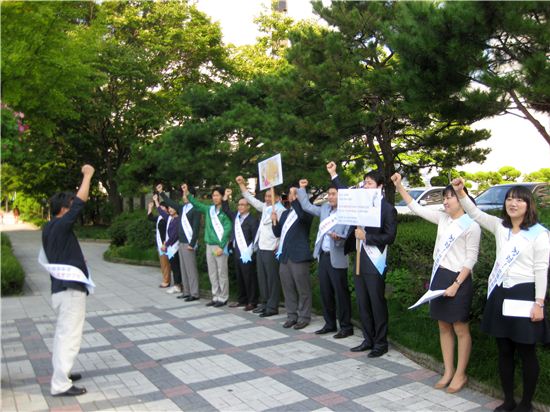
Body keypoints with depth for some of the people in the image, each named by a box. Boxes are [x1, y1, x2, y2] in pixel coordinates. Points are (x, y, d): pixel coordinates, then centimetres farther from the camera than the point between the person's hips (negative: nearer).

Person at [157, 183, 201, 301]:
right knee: (183, 268, 11)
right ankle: (186, 292, 18)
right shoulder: (182, 208, 11)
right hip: (181, 243, 8)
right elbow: (170, 202, 24)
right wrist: (161, 192, 18)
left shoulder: (195, 210, -11)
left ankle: (194, 294, -2)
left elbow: (196, 228, -16)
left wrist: (192, 244, -19)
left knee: (191, 269, -6)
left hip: (188, 244, -8)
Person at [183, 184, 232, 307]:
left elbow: (227, 230, -12)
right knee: (212, 273, 11)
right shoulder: (209, 209, 11)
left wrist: (221, 246, -16)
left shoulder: (225, 211, -7)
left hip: (220, 246, -6)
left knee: (222, 273, -1)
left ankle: (223, 298, 7)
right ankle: (216, 297, 19)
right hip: (209, 245, 6)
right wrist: (187, 193, 4)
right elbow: (196, 204, 18)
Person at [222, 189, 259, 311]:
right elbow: (226, 210, 25)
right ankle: (242, 299, 23)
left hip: (246, 254, -7)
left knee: (249, 278, -2)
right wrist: (226, 197, 12)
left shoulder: (252, 220, -8)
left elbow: (255, 237, -11)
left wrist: (249, 251, -17)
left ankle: (252, 302, 5)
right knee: (239, 277, 13)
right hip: (236, 252, 7)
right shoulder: (235, 216, 13)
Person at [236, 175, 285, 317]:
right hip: (261, 248, 9)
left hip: (271, 249, -9)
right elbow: (250, 199, 20)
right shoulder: (265, 207, 12)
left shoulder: (280, 210, -13)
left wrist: (278, 247, -19)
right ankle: (265, 303, 26)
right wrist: (242, 184, 15)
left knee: (272, 279, 0)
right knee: (262, 278, 15)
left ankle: (272, 307, 7)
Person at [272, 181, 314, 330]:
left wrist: (295, 198, -22)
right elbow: (278, 233, 18)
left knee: (302, 289, 1)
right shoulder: (285, 213, 19)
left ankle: (304, 317, 10)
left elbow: (302, 216, -28)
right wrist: (275, 221, -1)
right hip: (284, 256, 7)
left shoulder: (306, 212, -3)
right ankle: (291, 316, 20)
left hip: (299, 256, -7)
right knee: (288, 288, 11)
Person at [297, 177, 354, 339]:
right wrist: (302, 189, 18)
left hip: (336, 259, -7)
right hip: (323, 256, 7)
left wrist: (338, 238, -34)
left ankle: (346, 327, 13)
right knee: (325, 292, 14)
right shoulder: (325, 208, 9)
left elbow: (349, 237, -16)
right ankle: (330, 324, 25)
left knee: (341, 293, 1)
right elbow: (307, 207, 20)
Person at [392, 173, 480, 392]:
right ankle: (448, 371, 23)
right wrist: (399, 186, 7)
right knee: (443, 327, 12)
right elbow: (415, 207, 12)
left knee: (460, 329, 3)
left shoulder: (471, 226, -9)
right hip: (439, 276, 7)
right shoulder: (443, 219, 9)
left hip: (458, 279, -7)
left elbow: (471, 259, -10)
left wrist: (456, 285, -16)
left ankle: (460, 374, 17)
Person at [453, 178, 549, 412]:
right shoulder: (500, 227, 8)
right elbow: (475, 214, 9)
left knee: (526, 353, 6)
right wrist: (461, 192, -6)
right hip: (500, 294, 6)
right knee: (504, 351, 13)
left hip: (524, 295, -6)